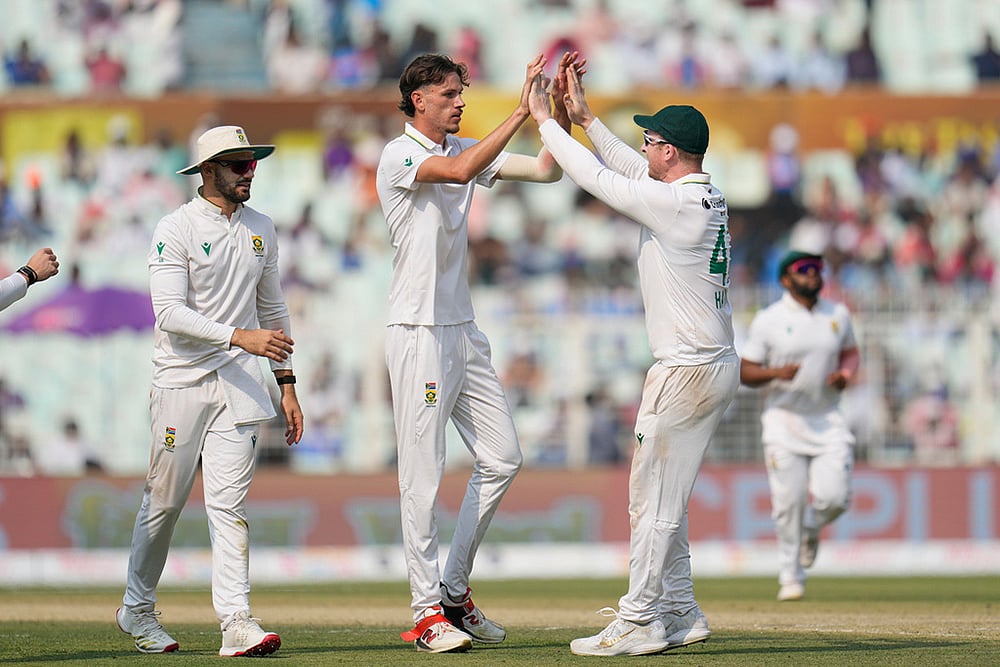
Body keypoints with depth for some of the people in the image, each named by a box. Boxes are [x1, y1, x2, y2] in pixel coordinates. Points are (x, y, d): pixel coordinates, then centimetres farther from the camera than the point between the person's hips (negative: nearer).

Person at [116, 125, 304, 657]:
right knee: (164, 500, 5)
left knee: (228, 502, -6)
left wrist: (287, 384, 15)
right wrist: (239, 336, -28)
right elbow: (170, 313, -19)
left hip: (238, 383, 4)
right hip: (182, 382, -4)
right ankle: (137, 609, 22)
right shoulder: (176, 230, -8)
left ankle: (237, 622, -14)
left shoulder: (261, 229, 12)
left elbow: (272, 309, 20)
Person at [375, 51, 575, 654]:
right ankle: (428, 611, -2)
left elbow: (547, 170, 8)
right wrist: (524, 111, -31)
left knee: (502, 457, 8)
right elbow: (459, 170, -30)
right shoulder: (398, 157, -11)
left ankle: (455, 590, 18)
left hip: (465, 329, 8)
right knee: (424, 474, -5)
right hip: (419, 333, -8)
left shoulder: (466, 149, 12)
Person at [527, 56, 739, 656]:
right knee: (663, 495, 17)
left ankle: (637, 624, -2)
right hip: (720, 366, 10)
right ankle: (680, 614, 21)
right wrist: (585, 117, 21)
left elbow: (596, 177, -12)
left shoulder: (673, 203, -18)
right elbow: (635, 172, 22)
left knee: (654, 496, -5)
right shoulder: (709, 196, 9)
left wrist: (545, 118, -1)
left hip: (687, 373, -10)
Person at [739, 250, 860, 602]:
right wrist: (776, 372, -23)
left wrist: (846, 372, -2)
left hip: (828, 420, 2)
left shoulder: (838, 315, 7)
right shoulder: (768, 320, -4)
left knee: (834, 497, -12)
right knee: (789, 503, -5)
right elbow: (745, 372, -3)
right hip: (784, 418, -2)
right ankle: (791, 577, 11)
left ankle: (811, 528, 24)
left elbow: (850, 351, 21)